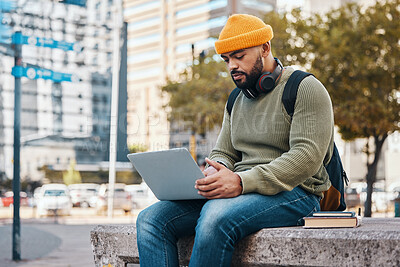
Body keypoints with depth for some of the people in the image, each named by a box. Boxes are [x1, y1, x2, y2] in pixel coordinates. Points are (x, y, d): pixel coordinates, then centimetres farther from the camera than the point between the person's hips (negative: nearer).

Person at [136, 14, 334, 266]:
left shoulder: (305, 89, -3)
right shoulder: (237, 100, 21)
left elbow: (307, 156, -16)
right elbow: (222, 153, 21)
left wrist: (241, 182, -25)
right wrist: (214, 175, -7)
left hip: (293, 191, -7)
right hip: (243, 190, 7)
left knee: (215, 218, -38)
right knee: (151, 219, -13)